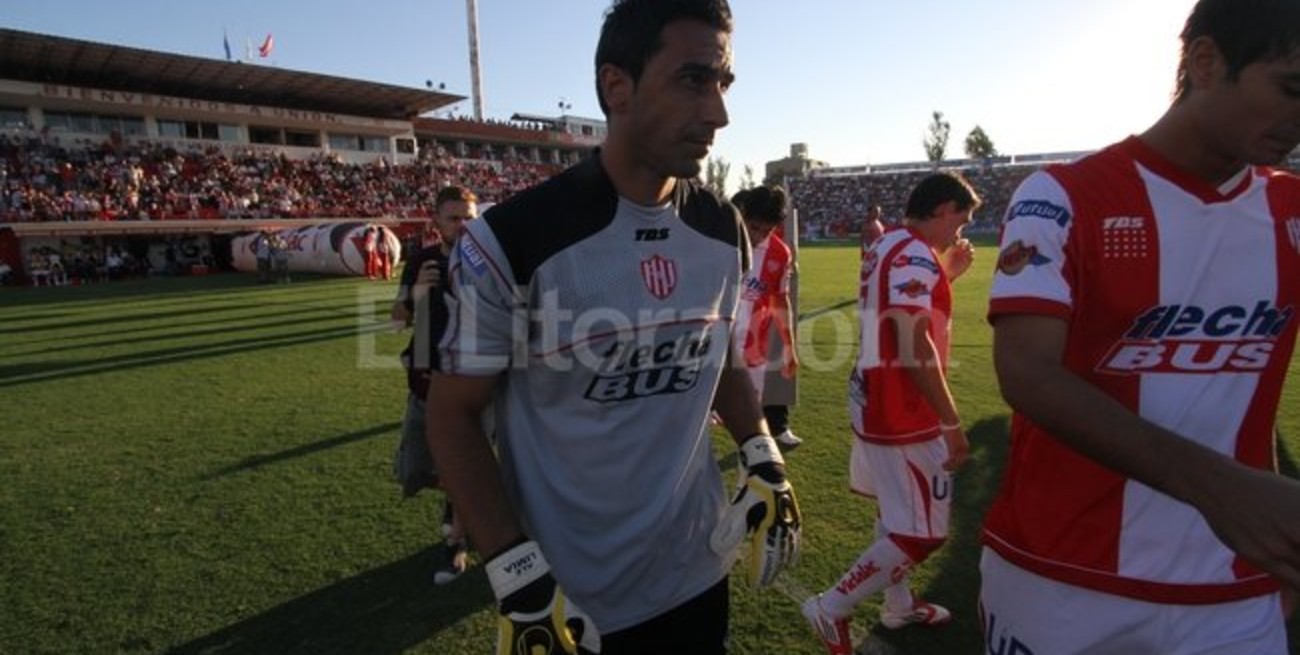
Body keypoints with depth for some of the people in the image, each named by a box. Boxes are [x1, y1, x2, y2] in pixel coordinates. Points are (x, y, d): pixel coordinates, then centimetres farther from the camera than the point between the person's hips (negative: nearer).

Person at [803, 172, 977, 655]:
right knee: (921, 534, 1)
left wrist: (947, 274, 17)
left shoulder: (886, 247, 11)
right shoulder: (915, 256, -19)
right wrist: (951, 421, -24)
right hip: (904, 414, -10)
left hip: (876, 404, 10)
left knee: (897, 514, 23)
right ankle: (832, 608, 9)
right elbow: (914, 346, -27)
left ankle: (899, 606, 39)